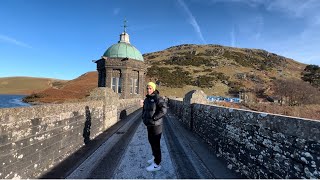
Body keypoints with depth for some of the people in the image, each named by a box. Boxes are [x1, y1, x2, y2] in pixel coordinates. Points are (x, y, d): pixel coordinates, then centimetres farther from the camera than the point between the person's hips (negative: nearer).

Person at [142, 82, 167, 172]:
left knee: (156, 144, -1)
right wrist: (144, 117, 9)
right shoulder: (147, 99, 11)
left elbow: (163, 110, -25)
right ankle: (155, 157, 41)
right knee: (151, 141, 21)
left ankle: (157, 164, 12)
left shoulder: (158, 98, -16)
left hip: (156, 125, -9)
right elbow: (144, 109, 25)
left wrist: (153, 118, -23)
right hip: (149, 125, 9)